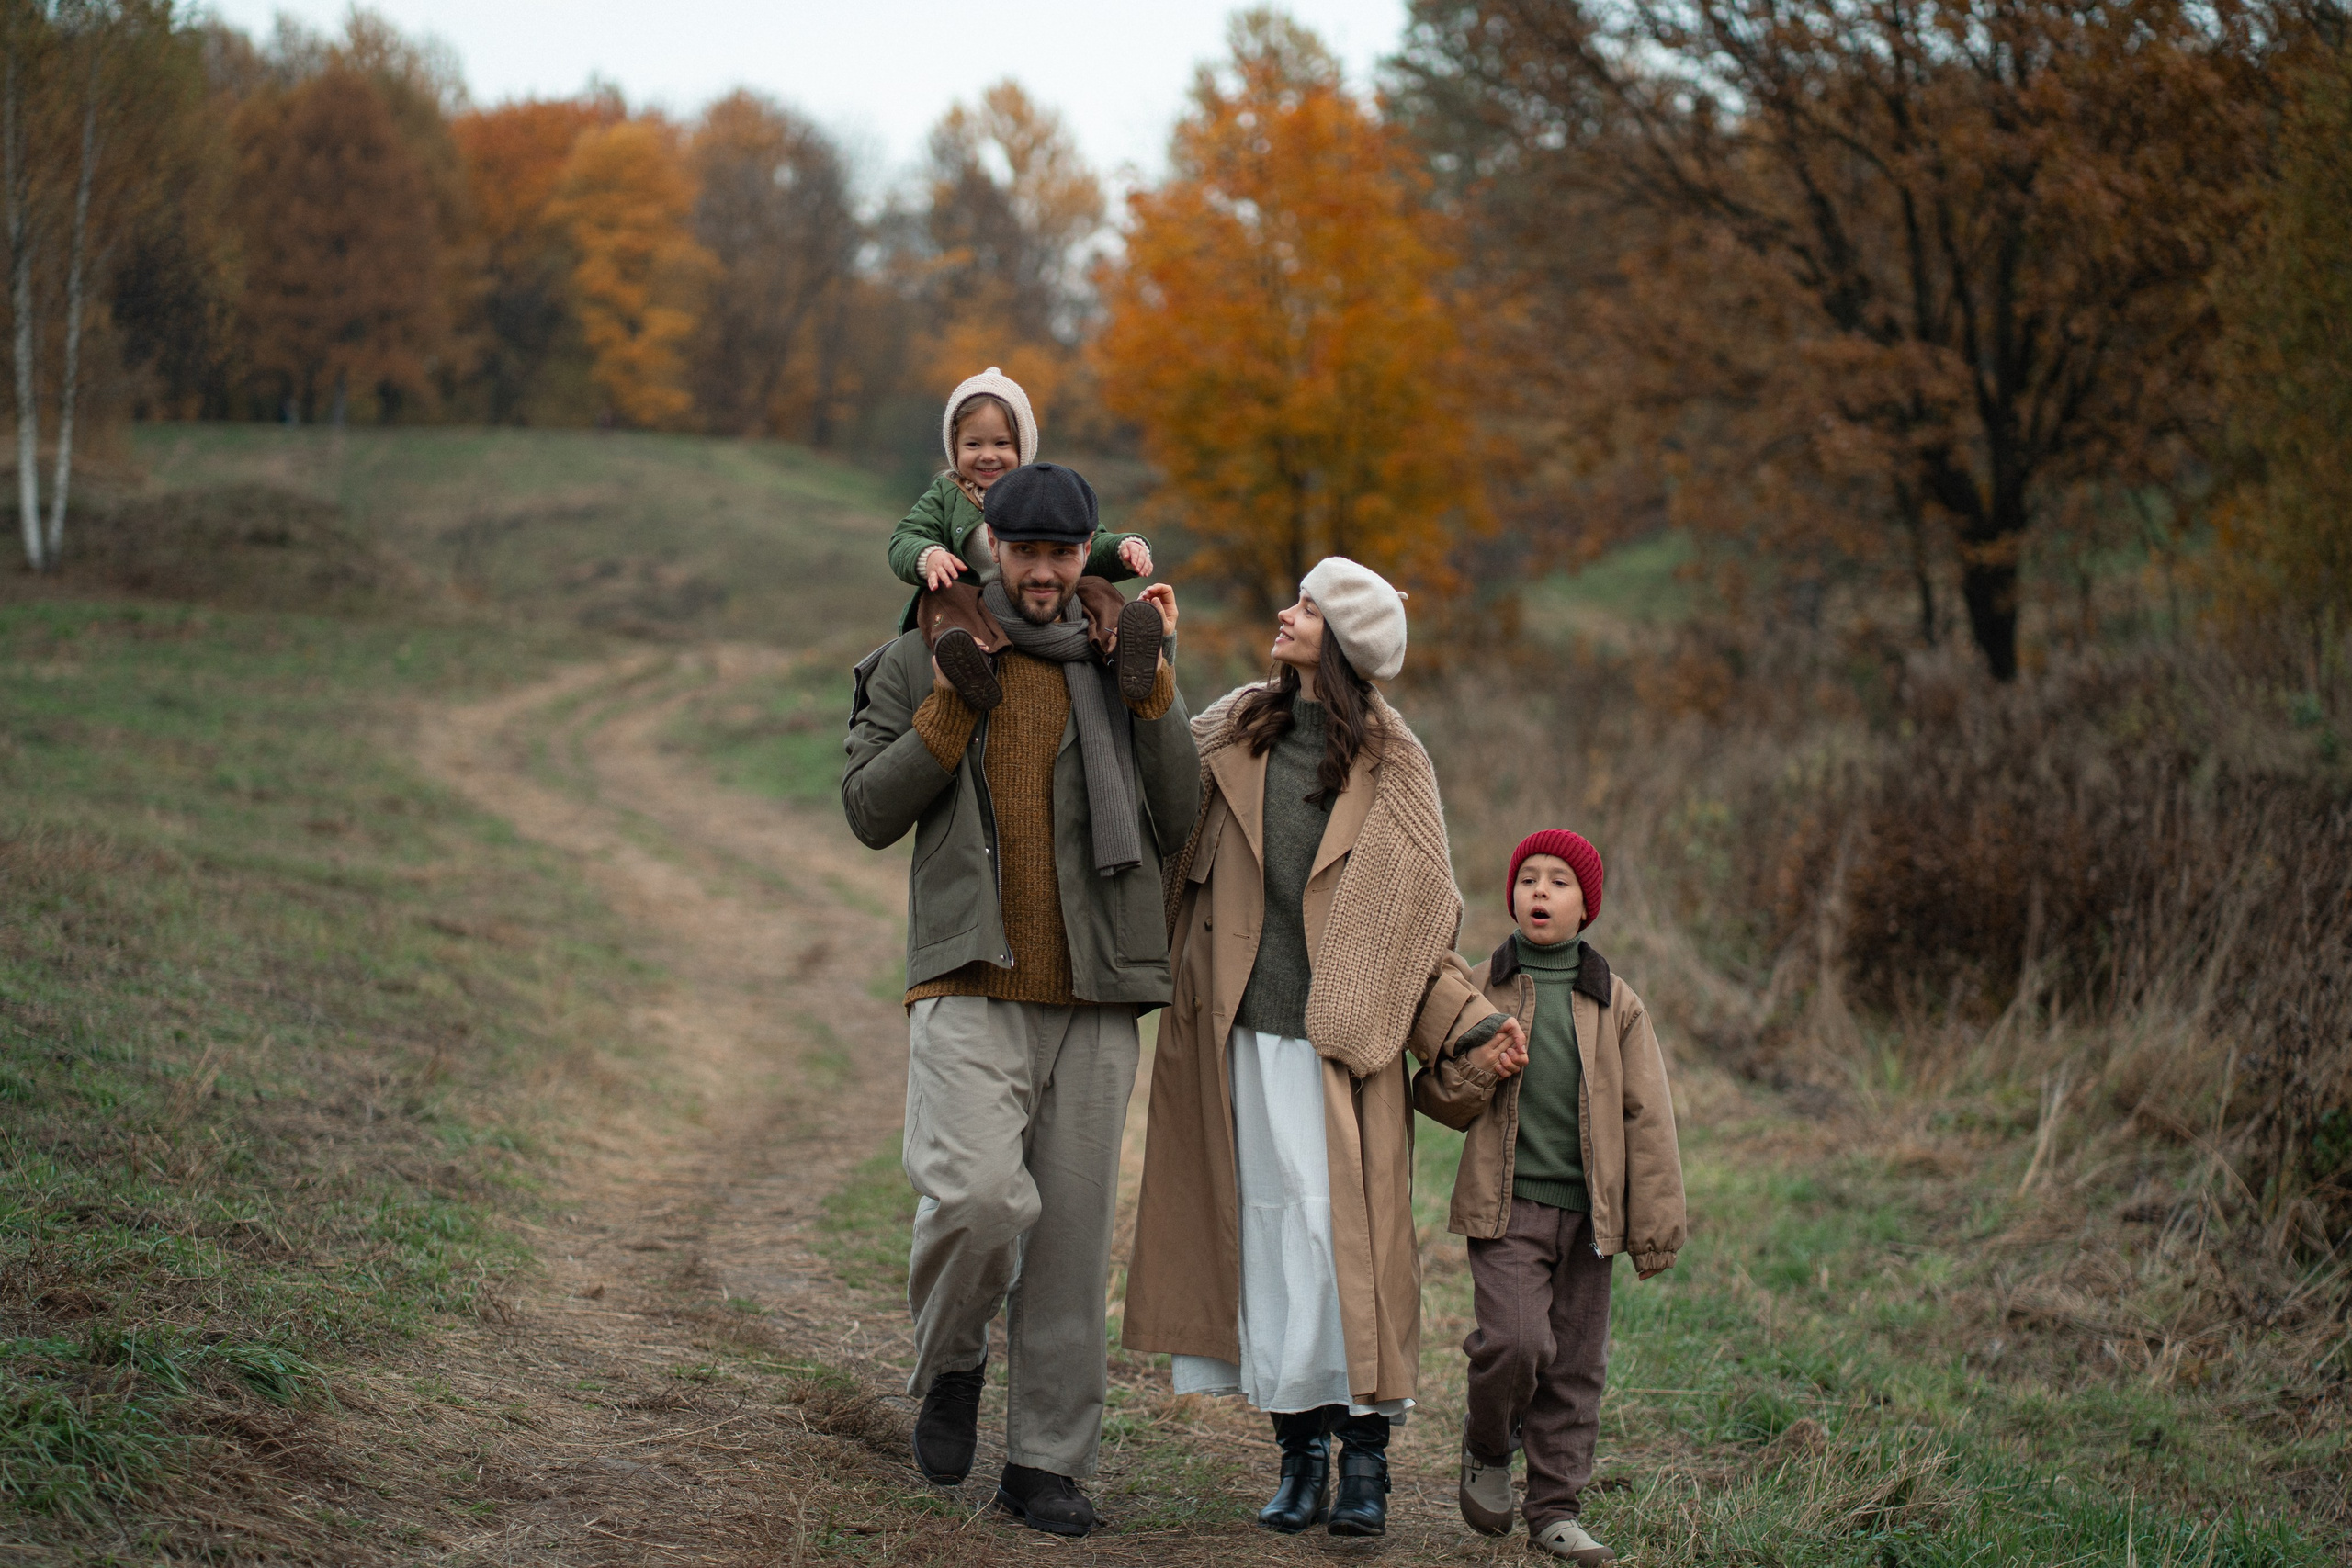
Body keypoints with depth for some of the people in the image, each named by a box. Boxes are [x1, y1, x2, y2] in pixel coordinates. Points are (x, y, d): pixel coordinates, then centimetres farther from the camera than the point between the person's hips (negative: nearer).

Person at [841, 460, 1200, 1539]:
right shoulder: (922, 660, 7)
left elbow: (1178, 826, 5)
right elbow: (869, 812, 2)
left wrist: (1157, 687, -3)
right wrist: (950, 706, -9)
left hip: (1093, 1000, 3)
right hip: (970, 989, -3)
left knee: (1075, 1231, 3)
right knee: (980, 1195, -21)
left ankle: (1046, 1462, 12)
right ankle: (949, 1364, 8)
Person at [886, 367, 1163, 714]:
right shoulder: (945, 497, 16)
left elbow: (1089, 545, 16)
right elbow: (904, 540, 4)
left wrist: (1125, 548, -7)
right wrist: (928, 557, -21)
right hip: (974, 605, -2)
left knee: (1095, 589, -21)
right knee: (939, 598, -32)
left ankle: (1120, 644, -53)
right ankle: (974, 656, -63)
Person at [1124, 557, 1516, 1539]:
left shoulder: (1391, 768, 3)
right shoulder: (1234, 736, 10)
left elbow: (1420, 917, 5)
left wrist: (1470, 1022, -5)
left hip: (1341, 1035, -3)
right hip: (1245, 1032, 3)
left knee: (1346, 1233, -9)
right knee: (1269, 1230, 3)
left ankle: (1365, 1458, -2)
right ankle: (1299, 1451, 10)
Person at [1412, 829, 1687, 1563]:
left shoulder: (1615, 1003, 7)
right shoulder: (1477, 989, 5)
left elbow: (1647, 1117, 6)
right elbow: (1435, 1096, 10)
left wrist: (1655, 1224, 1)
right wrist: (1475, 1071, -13)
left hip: (1587, 1211, 2)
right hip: (1506, 1205, -2)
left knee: (1576, 1361, 4)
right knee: (1515, 1341, -17)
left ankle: (1555, 1508, 15)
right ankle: (1486, 1450, 12)